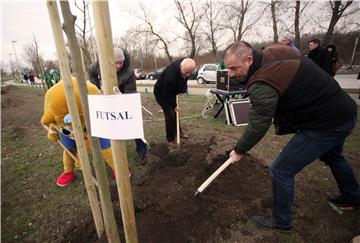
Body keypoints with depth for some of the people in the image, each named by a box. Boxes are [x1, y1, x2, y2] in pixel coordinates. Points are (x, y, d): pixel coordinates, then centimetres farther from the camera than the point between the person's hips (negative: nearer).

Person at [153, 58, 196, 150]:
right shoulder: (171, 75, -42)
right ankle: (170, 140, 1)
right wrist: (174, 105, -18)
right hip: (161, 93, -7)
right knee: (170, 114, -11)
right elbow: (167, 94, -28)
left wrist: (184, 87, -4)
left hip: (171, 91, 7)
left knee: (175, 112, 15)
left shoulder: (186, 65, -20)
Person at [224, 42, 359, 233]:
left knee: (281, 170, -2)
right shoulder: (272, 51, -3)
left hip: (326, 124, -10)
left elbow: (257, 127, -24)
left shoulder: (262, 86, -31)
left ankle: (281, 222, 21)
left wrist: (239, 151, -9)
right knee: (332, 156, 35)